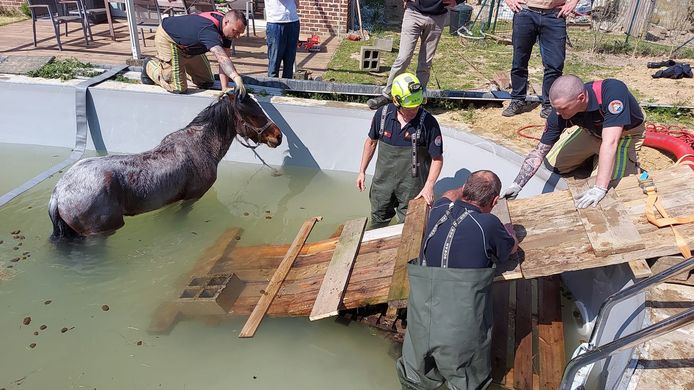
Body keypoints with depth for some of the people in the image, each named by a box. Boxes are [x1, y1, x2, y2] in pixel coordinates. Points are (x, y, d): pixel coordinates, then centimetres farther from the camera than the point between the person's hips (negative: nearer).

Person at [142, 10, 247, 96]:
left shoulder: (226, 30, -14)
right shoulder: (209, 30, -41)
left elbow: (224, 60, -18)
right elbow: (221, 57, -57)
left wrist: (225, 89, -27)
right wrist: (237, 78, -73)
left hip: (187, 45, 9)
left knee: (207, 83, 12)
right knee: (178, 88, -13)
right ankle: (150, 66, 15)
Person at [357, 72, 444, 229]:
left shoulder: (428, 122, -23)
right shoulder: (383, 114, -13)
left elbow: (437, 158, -15)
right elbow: (371, 141, 4)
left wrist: (429, 186, -27)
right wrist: (362, 171, 7)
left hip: (412, 187, -3)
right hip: (383, 181, 3)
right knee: (378, 221, 25)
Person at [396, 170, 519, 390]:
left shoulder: (439, 210, 3)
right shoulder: (489, 224, -11)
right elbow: (511, 248, 13)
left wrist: (468, 188, 50)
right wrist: (509, 231, 35)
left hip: (421, 329, 4)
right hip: (462, 336, -4)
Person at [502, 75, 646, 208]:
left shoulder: (612, 91, -42)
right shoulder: (559, 112, -27)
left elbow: (610, 142, -47)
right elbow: (539, 152, -19)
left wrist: (600, 188, -51)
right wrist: (517, 185, -26)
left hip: (626, 133, -4)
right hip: (593, 131, 4)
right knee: (552, 163, 2)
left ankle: (631, 161, 12)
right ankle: (593, 155, 24)